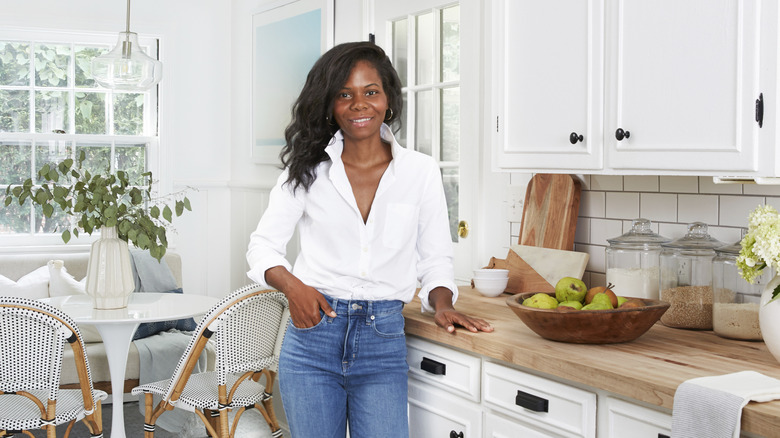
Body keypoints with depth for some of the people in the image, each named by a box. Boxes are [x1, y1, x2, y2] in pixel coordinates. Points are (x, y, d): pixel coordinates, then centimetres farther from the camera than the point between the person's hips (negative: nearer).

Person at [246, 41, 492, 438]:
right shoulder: (308, 170, 2)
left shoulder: (421, 171, 4)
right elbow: (263, 244, 5)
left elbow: (435, 259, 10)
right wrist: (292, 286, -14)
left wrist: (442, 305, -9)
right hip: (313, 333, 0)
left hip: (383, 341, 0)